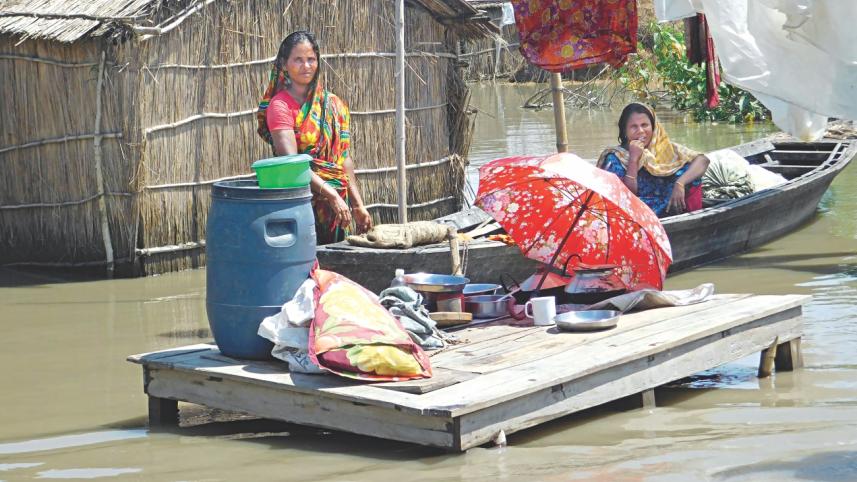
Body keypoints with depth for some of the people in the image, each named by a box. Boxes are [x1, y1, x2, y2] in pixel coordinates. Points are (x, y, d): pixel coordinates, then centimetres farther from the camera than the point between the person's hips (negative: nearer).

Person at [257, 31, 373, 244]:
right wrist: (332, 195, -22)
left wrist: (358, 205, 8)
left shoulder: (332, 104, 12)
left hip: (337, 204, 5)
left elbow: (344, 159, 13)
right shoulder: (280, 106, -6)